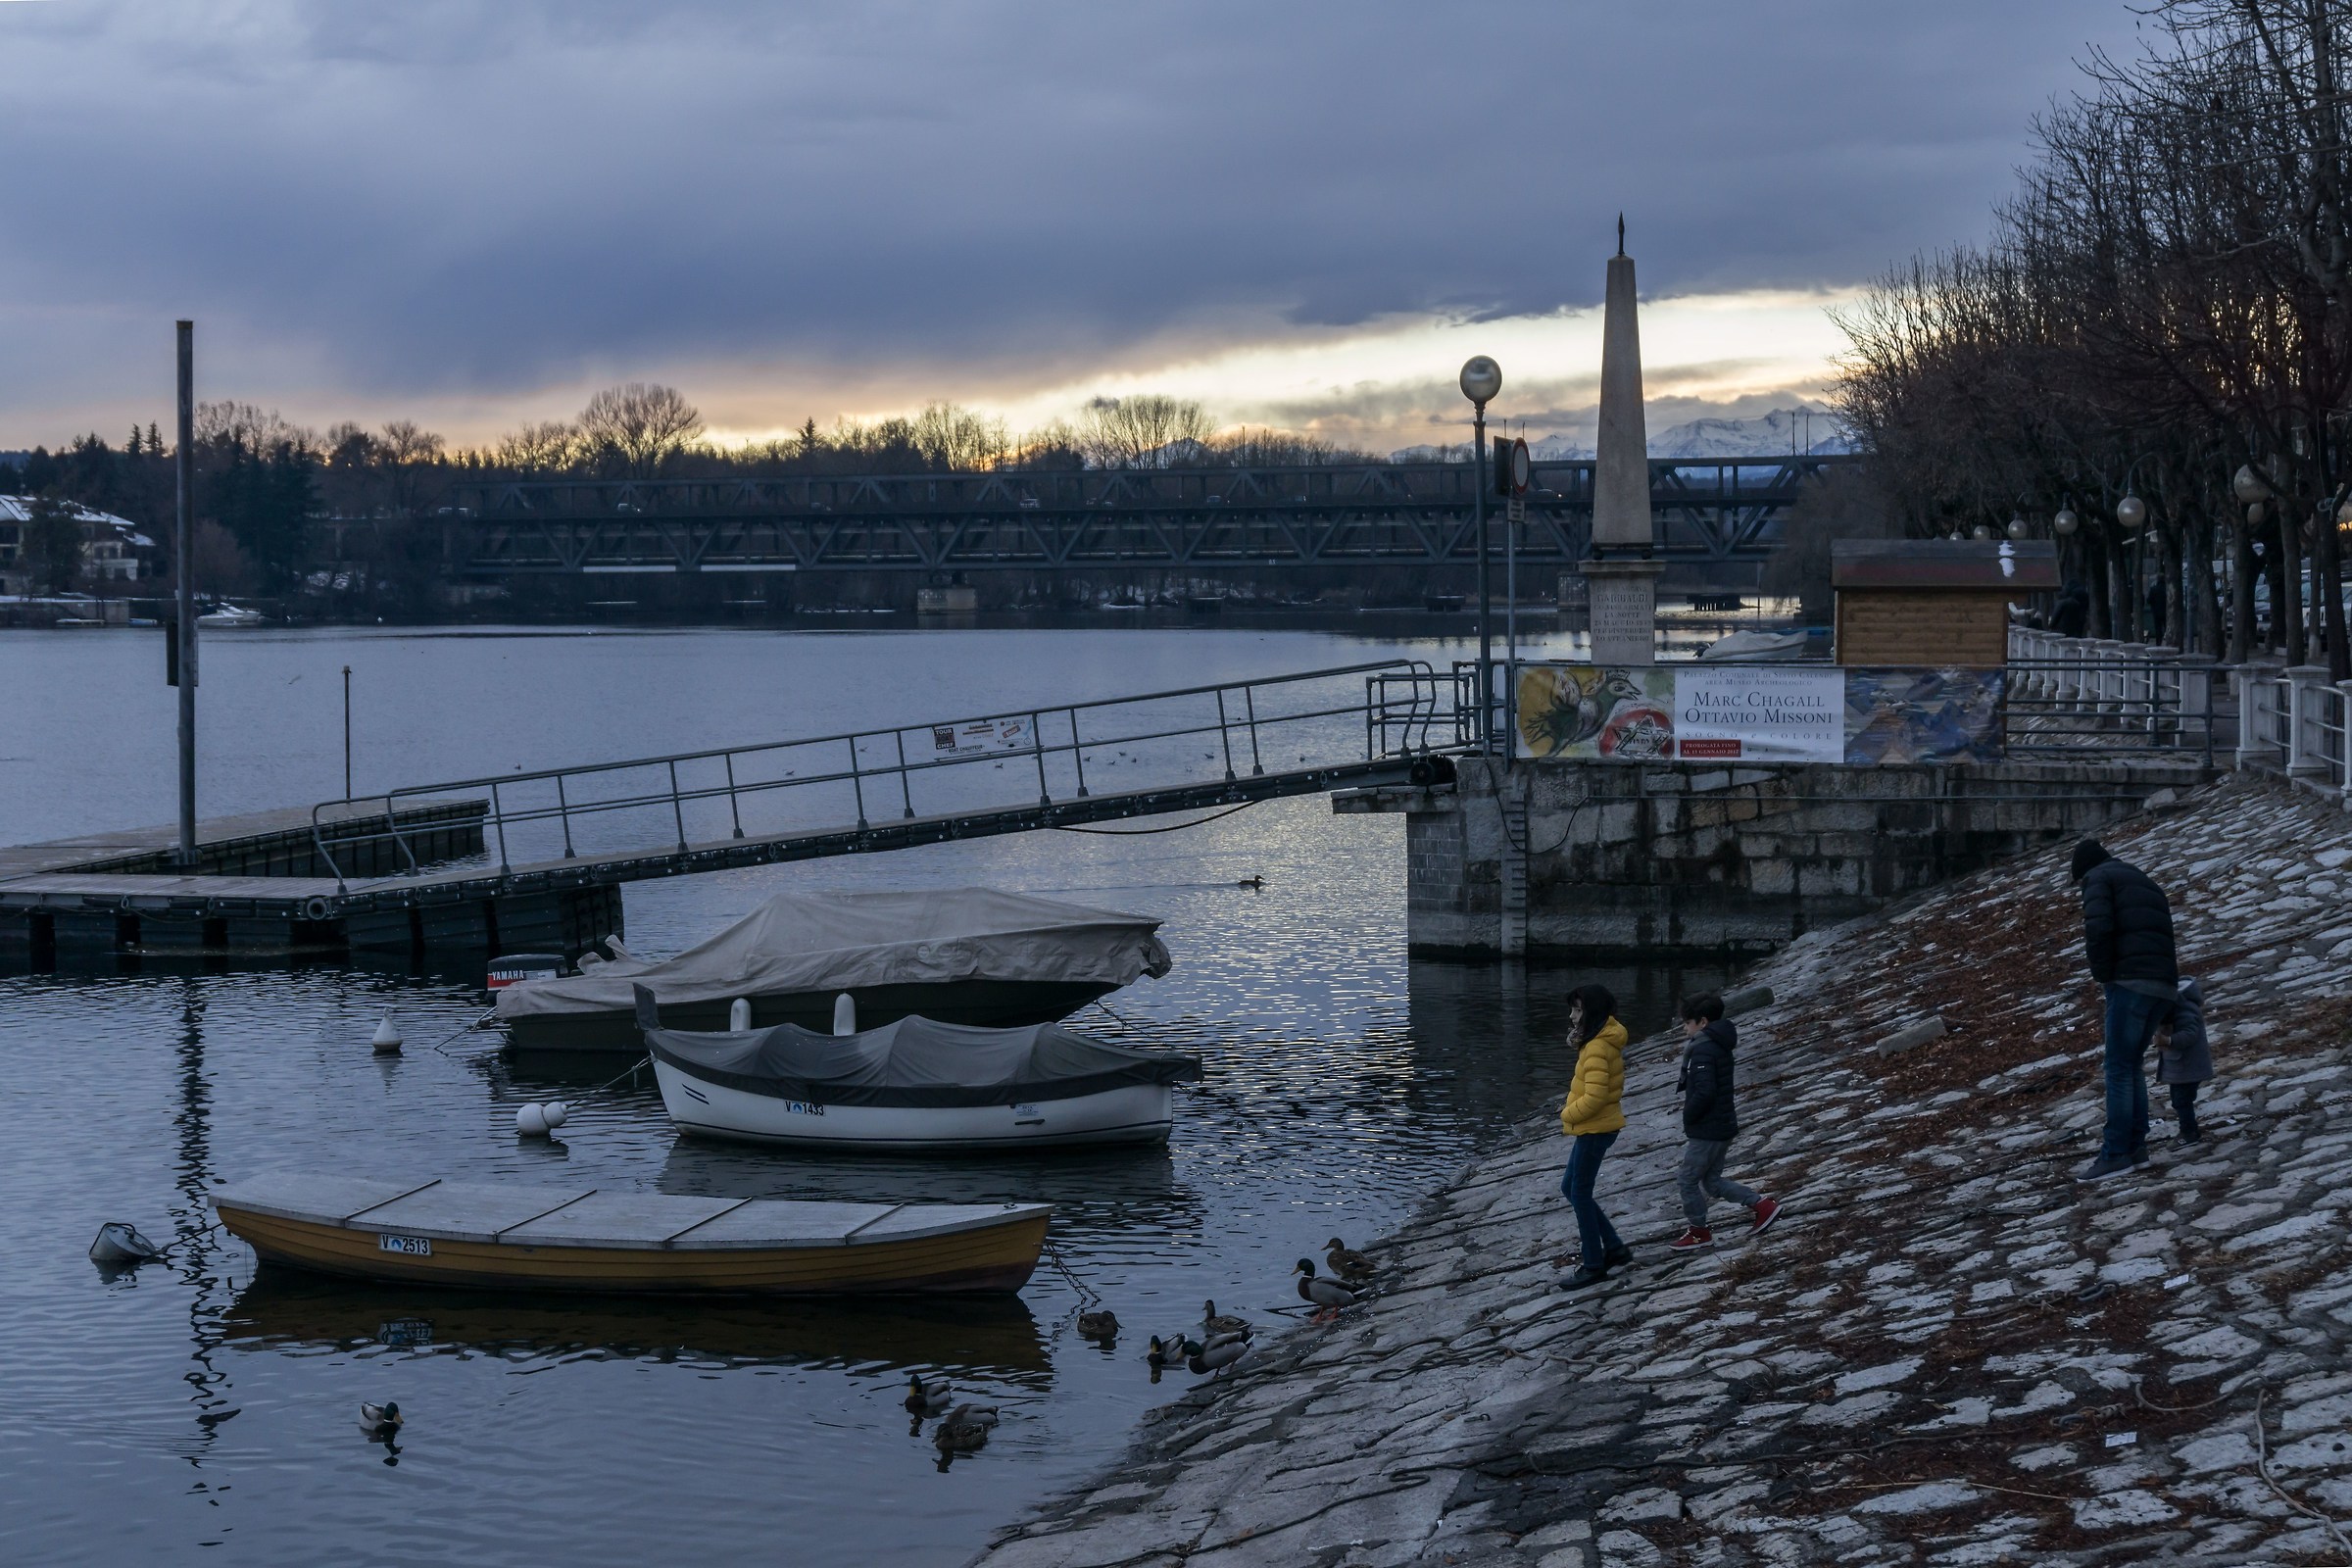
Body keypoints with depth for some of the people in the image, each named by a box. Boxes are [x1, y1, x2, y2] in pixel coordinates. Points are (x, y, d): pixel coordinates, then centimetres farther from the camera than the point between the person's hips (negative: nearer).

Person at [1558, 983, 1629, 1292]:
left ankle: (1593, 1265, 8)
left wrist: (1568, 1114, -10)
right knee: (1571, 1188, 18)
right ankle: (1613, 1247, 22)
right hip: (1594, 1127, 10)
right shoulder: (1602, 1040, 8)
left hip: (1595, 1130, -10)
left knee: (1579, 1194, 0)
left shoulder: (1598, 1049, -23)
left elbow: (1594, 1098, -27)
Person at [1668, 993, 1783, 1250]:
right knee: (1712, 1180, 18)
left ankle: (1699, 1233, 15)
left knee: (1688, 1180, 5)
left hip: (1707, 1130, -10)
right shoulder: (1719, 1046, 11)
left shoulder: (1703, 1050, -20)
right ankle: (1762, 1205, 13)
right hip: (1722, 1126, 10)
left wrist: (1688, 1116, -14)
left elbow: (1704, 1092, -28)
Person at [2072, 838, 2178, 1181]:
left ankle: (2116, 1153, -8)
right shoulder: (2145, 884, 30)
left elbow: (2098, 928, -13)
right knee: (2131, 1064, 16)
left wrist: (2102, 975, -2)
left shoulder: (2099, 878, 5)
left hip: (2131, 982, -8)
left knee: (2119, 1068, -6)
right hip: (2165, 986, 8)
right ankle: (2136, 1144, 14)